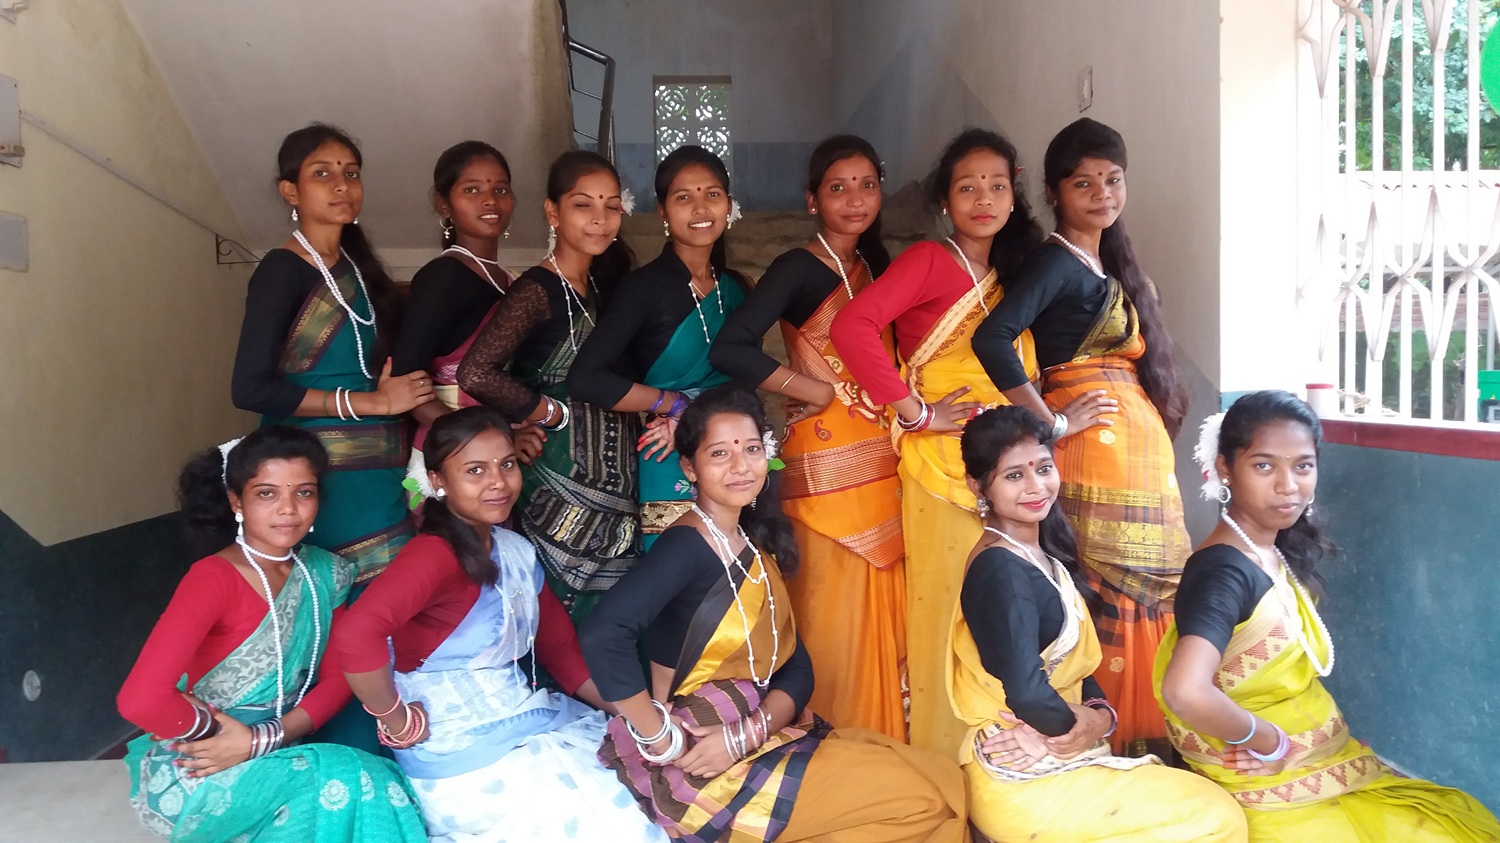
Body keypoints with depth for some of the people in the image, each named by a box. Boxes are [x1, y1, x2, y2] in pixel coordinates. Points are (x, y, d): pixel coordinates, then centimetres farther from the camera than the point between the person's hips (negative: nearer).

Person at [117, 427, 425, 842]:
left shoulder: (323, 573, 2)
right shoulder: (213, 578, -18)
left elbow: (337, 677, 0)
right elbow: (141, 699, -27)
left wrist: (261, 739, -15)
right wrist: (218, 730, -13)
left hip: (273, 759, 6)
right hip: (189, 775, -5)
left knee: (381, 781, -20)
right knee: (340, 783, -27)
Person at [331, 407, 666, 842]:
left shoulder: (517, 551, 8)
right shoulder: (435, 553, -20)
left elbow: (561, 647, 11)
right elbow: (356, 635, -35)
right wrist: (399, 724, -22)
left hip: (526, 722, 8)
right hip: (465, 757, -8)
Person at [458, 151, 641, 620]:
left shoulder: (602, 287, 10)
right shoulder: (539, 289, -14)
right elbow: (475, 373, -27)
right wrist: (550, 414, -15)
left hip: (611, 489, 8)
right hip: (559, 490, -8)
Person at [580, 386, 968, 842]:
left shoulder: (758, 544, 10)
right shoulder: (685, 545, -16)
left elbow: (796, 667, 5)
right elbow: (602, 635, -32)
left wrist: (746, 733, -14)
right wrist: (661, 740, -23)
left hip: (764, 734, 8)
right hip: (701, 762, -8)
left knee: (942, 782, -2)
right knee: (924, 801, -11)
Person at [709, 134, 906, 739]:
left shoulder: (878, 267, 14)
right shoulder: (798, 268, -7)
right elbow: (729, 350, -20)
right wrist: (812, 389, -13)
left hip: (884, 462, 7)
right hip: (827, 460, -6)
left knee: (886, 612, 11)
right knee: (833, 615, -2)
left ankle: (885, 744, 26)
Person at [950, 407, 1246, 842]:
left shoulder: (1041, 554, 8)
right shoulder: (1000, 569, -21)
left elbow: (1072, 662, 10)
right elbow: (1028, 694, -31)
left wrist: (1101, 714, -10)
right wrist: (1077, 725, -11)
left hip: (1060, 760, 9)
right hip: (1024, 787, -9)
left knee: (1208, 804, 14)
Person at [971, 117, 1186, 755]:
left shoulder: (1108, 262, 18)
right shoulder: (1056, 260, -9)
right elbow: (992, 338, -25)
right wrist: (1052, 425, -19)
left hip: (1141, 448, 9)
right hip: (1094, 446, -9)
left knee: (1148, 587, 11)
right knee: (1105, 593, -8)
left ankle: (1141, 736, 21)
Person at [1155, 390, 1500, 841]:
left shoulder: (1278, 554, 6)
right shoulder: (1223, 570, -22)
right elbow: (1185, 692, -38)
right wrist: (1269, 742, -21)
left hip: (1322, 767, 8)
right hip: (1273, 795, -8)